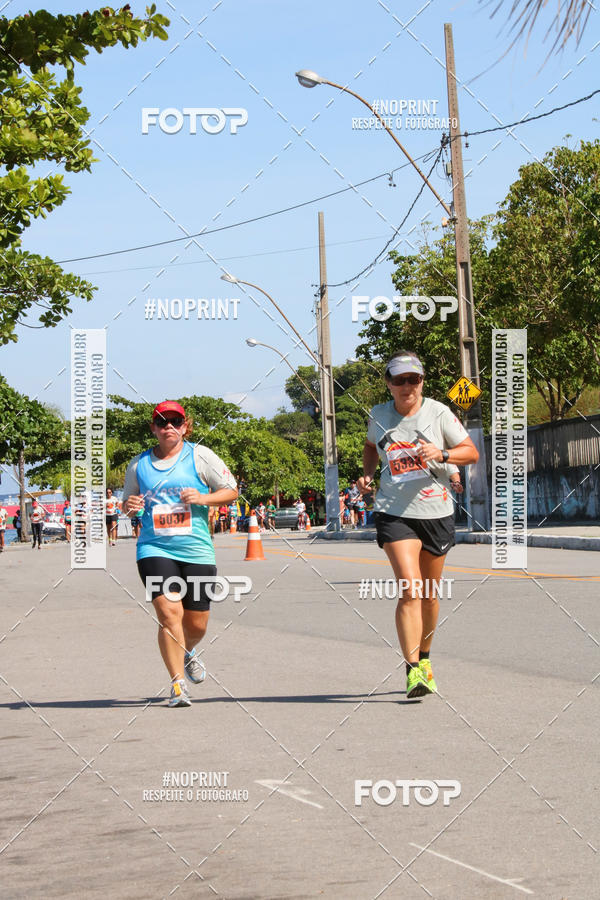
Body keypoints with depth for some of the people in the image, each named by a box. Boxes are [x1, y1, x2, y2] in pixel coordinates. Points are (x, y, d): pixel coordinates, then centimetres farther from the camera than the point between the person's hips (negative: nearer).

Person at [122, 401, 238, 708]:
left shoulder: (199, 455, 3)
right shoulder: (138, 464, 10)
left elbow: (231, 490, 6)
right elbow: (127, 502, 23)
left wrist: (203, 498, -11)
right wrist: (129, 506, -1)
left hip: (197, 550, 0)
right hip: (154, 548, 0)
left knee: (197, 623, 6)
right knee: (169, 612, -18)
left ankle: (187, 652, 42)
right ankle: (178, 685, -11)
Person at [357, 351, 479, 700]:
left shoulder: (439, 413, -3)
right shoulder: (379, 416, 3)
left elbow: (472, 452, 0)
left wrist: (441, 454, -17)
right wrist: (368, 474, 6)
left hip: (437, 513, 1)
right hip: (394, 512, -1)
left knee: (429, 594, 12)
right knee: (410, 590, -17)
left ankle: (424, 658, 35)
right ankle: (413, 670, -18)